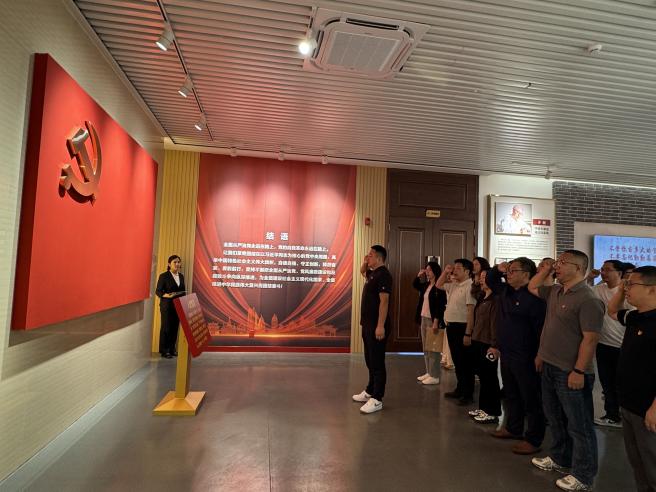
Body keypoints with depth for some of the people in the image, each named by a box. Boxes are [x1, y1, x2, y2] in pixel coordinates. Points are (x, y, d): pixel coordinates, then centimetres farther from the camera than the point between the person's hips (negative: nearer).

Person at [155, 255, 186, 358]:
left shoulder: (181, 276, 12)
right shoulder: (163, 276, -6)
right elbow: (158, 291, -8)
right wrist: (167, 295, -26)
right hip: (167, 306, -5)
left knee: (175, 327, 8)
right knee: (166, 327, 0)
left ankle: (172, 349, 19)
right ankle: (164, 351, 11)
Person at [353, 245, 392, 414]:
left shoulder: (383, 274, -16)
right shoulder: (372, 273, 12)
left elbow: (384, 302, -22)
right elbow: (362, 271, 37)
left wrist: (380, 326, -25)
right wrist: (365, 263, 15)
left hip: (377, 326, -10)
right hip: (368, 324, 10)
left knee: (377, 362, -3)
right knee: (370, 360, 18)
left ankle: (377, 400, 3)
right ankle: (370, 392, 30)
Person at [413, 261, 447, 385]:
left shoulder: (439, 287, -13)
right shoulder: (426, 285, 10)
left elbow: (441, 306, -18)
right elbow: (414, 285, 29)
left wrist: (436, 322, -21)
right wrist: (418, 276, 11)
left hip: (433, 320, -9)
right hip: (424, 319, 9)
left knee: (433, 349, -3)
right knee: (426, 348, 14)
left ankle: (435, 376, 4)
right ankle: (429, 372, 24)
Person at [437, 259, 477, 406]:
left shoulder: (470, 286, -16)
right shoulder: (453, 285, 10)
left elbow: (471, 311, -20)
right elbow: (438, 285, 25)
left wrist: (468, 334, -22)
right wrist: (445, 272, 9)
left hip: (462, 327, -9)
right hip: (451, 326, 9)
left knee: (465, 362, 2)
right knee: (457, 361, 17)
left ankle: (468, 394, 13)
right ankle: (460, 389, 30)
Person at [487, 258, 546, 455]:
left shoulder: (534, 297, -19)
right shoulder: (506, 291, 7)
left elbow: (541, 329, -21)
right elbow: (490, 281, 26)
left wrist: (539, 357, -20)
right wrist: (498, 268, 7)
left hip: (525, 358, -9)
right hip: (506, 354, 9)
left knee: (531, 400, 6)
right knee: (511, 395, 22)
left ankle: (533, 440, 18)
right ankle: (513, 428, 39)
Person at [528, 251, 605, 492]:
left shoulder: (588, 299, -20)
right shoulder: (555, 292, 6)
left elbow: (590, 339, -21)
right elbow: (532, 287, 24)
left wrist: (578, 371, -22)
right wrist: (546, 268, 11)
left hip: (571, 372, -9)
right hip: (550, 367, 9)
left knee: (579, 426, 7)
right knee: (555, 418, 23)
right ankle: (559, 458, 41)